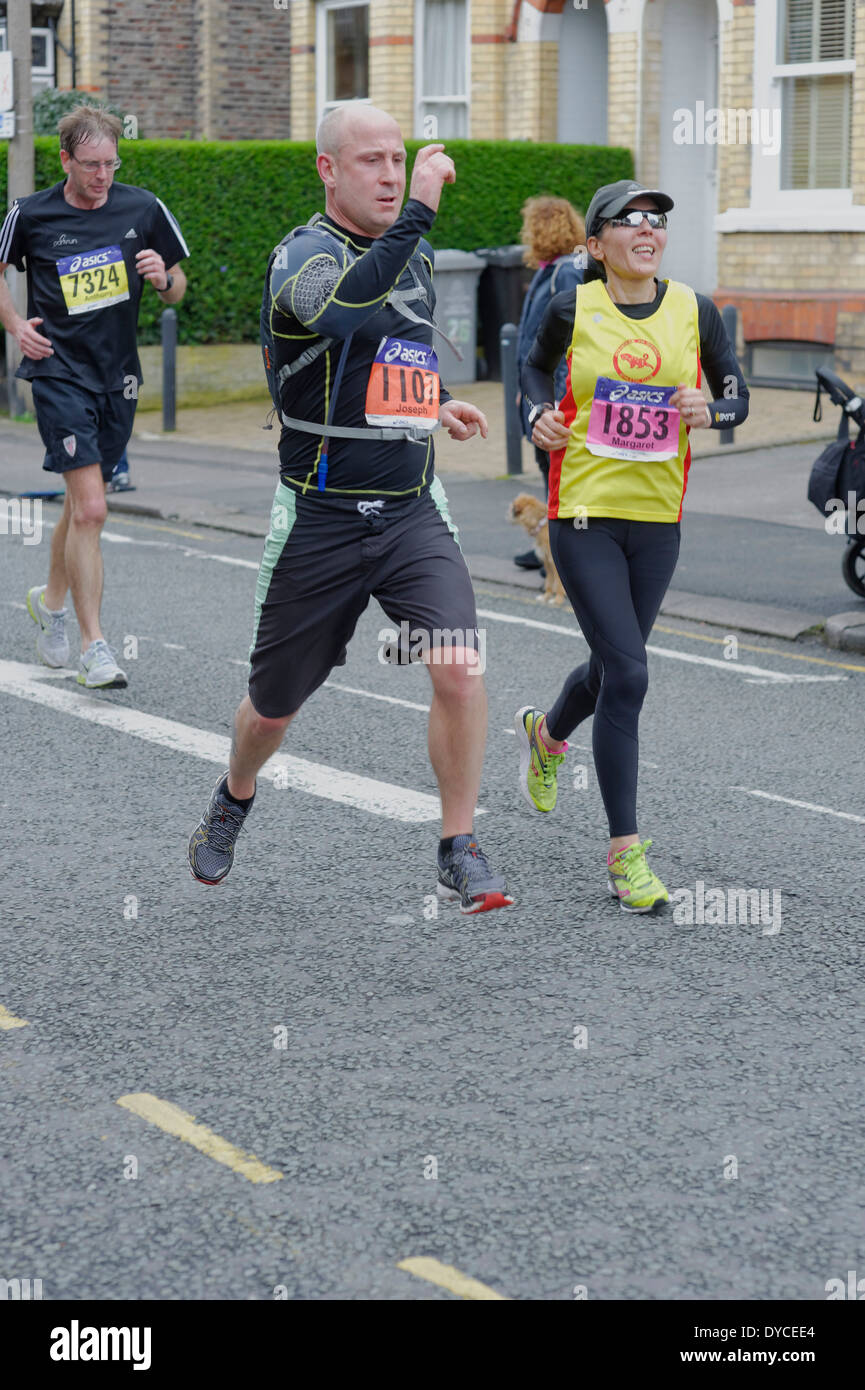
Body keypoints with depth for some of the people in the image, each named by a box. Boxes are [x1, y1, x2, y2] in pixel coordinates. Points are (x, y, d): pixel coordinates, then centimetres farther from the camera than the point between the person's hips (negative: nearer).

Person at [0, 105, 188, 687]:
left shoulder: (142, 209, 0)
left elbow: (177, 290, 10)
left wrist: (163, 280, -12)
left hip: (118, 376, 4)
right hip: (59, 372, -4)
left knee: (85, 502, 16)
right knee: (90, 508, -15)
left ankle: (52, 600, 42)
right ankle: (94, 646, -11)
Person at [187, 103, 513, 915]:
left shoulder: (414, 254, 9)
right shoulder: (303, 254, -13)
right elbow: (344, 308, -39)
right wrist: (418, 211, -41)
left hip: (412, 512, 4)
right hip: (320, 520, -4)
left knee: (459, 666, -19)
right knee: (274, 705, 12)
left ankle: (459, 856, -7)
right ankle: (234, 799, 45)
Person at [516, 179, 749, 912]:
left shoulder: (694, 311, 2)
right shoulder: (573, 308, -3)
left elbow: (737, 394, 9)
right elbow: (537, 367, 15)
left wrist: (713, 412, -13)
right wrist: (541, 413, -4)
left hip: (658, 516, 4)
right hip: (584, 513, -4)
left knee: (614, 665, 17)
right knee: (628, 672, -13)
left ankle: (546, 734, 53)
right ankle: (625, 850, -3)